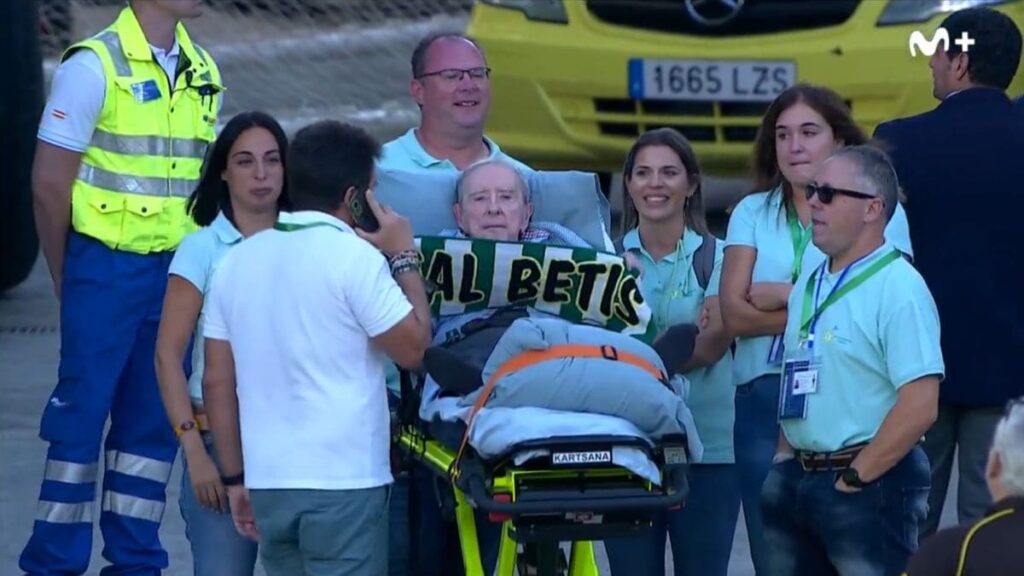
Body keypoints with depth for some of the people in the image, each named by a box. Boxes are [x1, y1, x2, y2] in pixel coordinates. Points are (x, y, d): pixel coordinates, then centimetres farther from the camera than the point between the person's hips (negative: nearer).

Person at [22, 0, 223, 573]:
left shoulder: (203, 72, 10)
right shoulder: (94, 66, -10)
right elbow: (50, 181, -8)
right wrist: (69, 282, -3)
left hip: (177, 270, 6)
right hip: (107, 268, -6)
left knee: (157, 419, 9)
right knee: (81, 414, -1)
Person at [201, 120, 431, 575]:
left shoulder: (237, 261, 10)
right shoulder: (355, 257, -10)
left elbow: (217, 381, 11)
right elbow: (412, 347, -6)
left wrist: (235, 478, 17)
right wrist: (405, 259, 4)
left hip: (268, 482, 6)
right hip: (344, 482, -6)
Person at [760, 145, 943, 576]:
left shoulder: (898, 289, -14)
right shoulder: (809, 285, 13)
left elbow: (920, 407, -21)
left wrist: (855, 478, -16)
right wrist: (784, 461, 10)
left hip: (869, 482, -9)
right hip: (797, 477, 9)